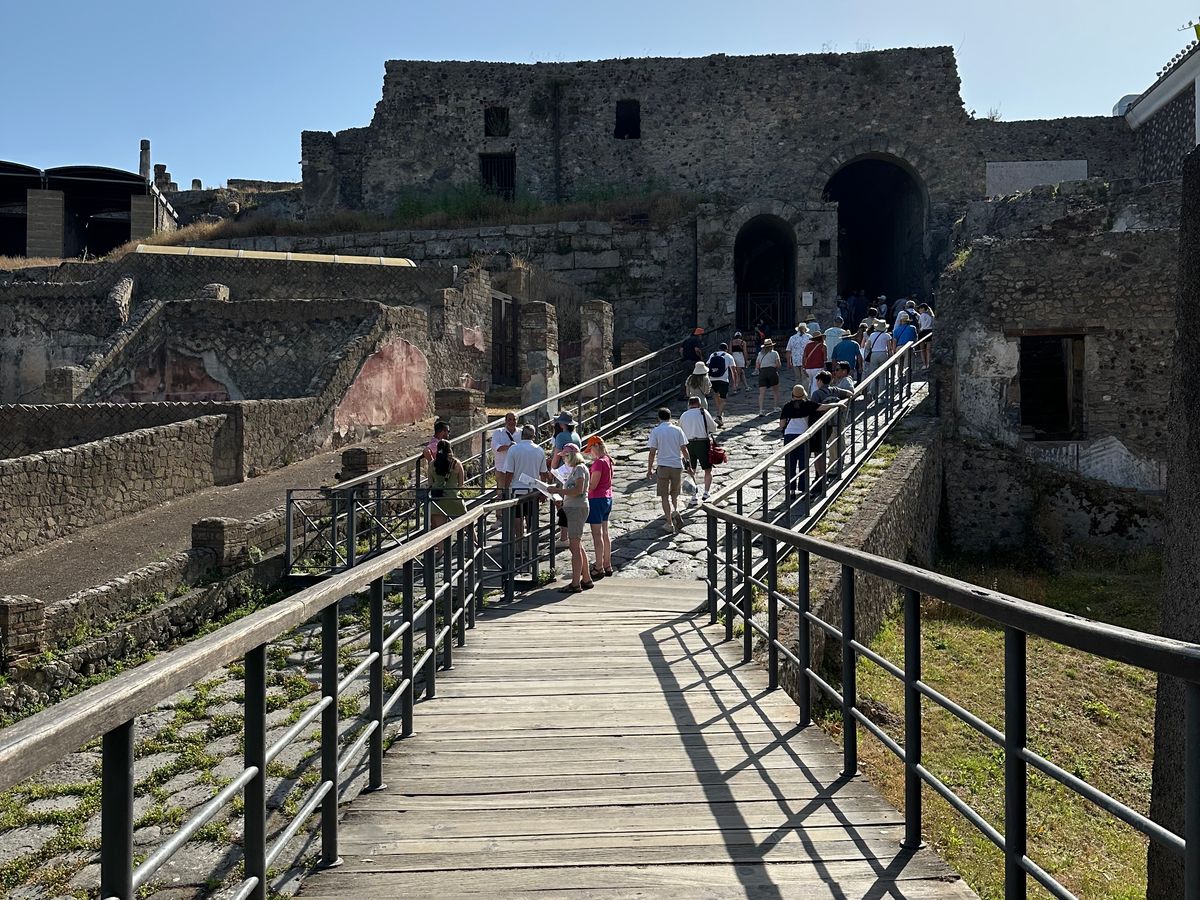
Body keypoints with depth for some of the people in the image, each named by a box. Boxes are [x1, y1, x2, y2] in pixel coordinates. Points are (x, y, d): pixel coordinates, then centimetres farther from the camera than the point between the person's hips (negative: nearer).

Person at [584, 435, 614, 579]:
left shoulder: (599, 462, -19)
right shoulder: (608, 460, 9)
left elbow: (592, 485, -20)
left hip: (597, 499, -9)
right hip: (607, 498, 9)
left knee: (597, 535, -2)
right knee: (605, 533, 15)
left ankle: (599, 568, 2)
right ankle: (607, 565, 22)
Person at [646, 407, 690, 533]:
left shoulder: (655, 431, -4)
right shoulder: (678, 429, 2)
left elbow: (652, 452, -6)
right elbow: (684, 449, 3)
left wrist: (649, 469, 3)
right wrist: (687, 461, 17)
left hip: (663, 466, -2)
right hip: (677, 465, 2)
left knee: (664, 496, 6)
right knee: (675, 493, 21)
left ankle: (669, 523, 4)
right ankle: (676, 511, -4)